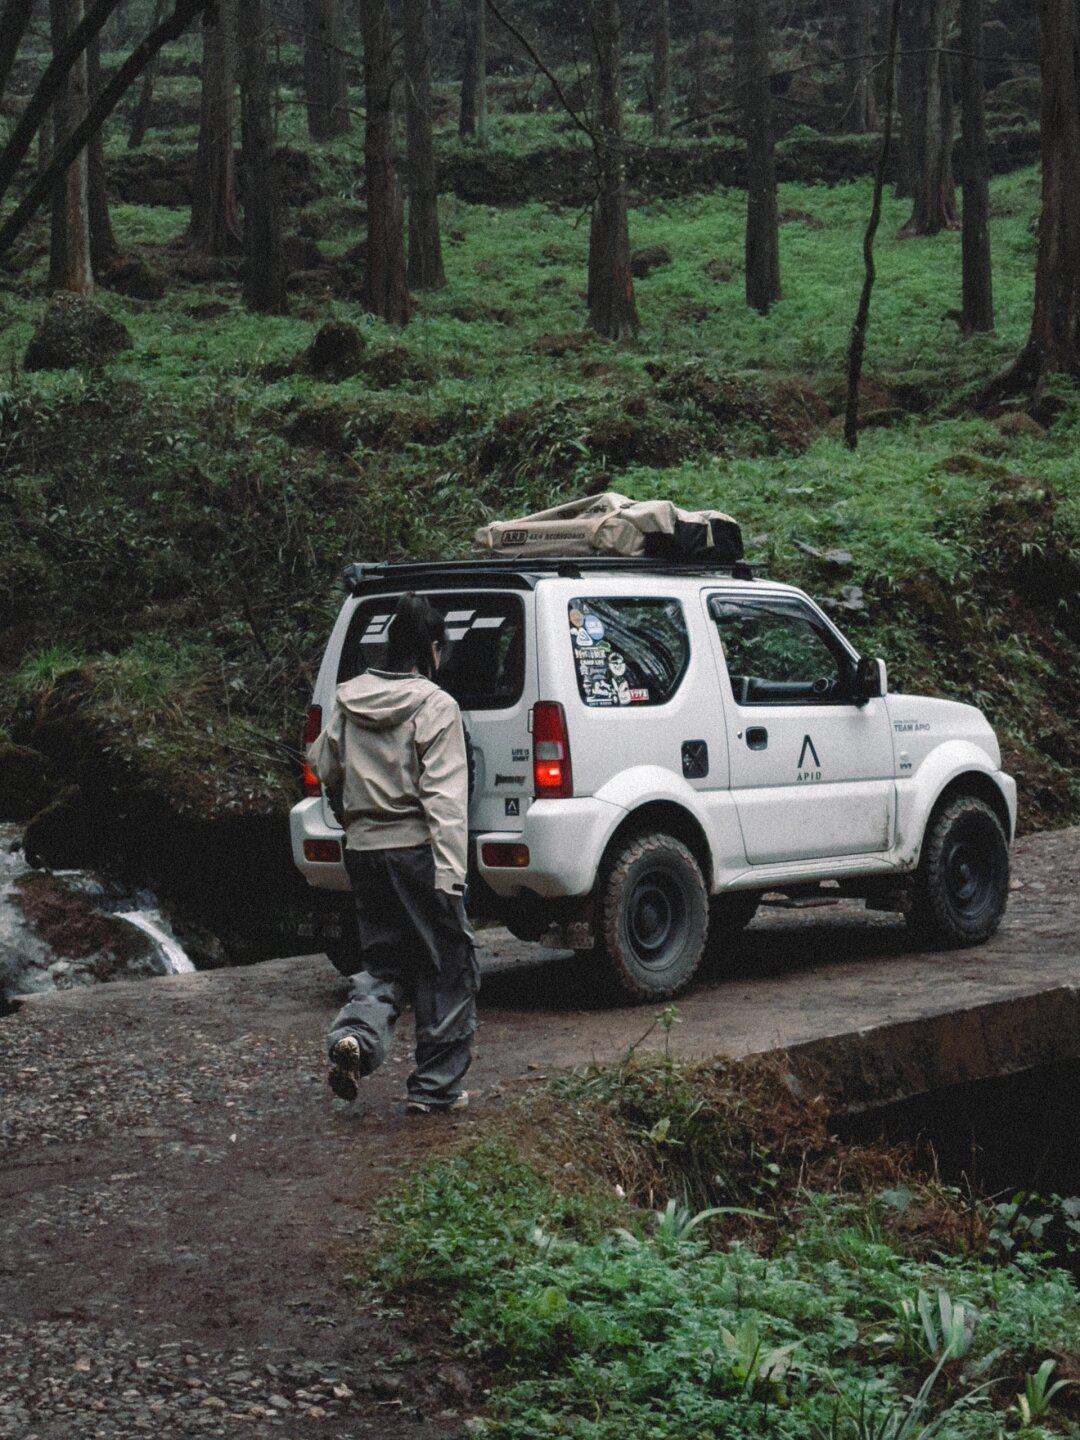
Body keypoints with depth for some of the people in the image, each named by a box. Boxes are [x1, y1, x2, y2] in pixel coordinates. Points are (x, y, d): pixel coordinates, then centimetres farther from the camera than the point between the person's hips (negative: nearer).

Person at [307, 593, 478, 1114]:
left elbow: (325, 768, 20)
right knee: (447, 964, 8)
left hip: (363, 849, 6)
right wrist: (449, 874, -20)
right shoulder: (434, 707, -12)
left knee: (384, 961, 17)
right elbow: (443, 797, -18)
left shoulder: (347, 703, 6)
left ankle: (355, 1034, -12)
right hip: (416, 851, -6)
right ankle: (435, 1086, 11)